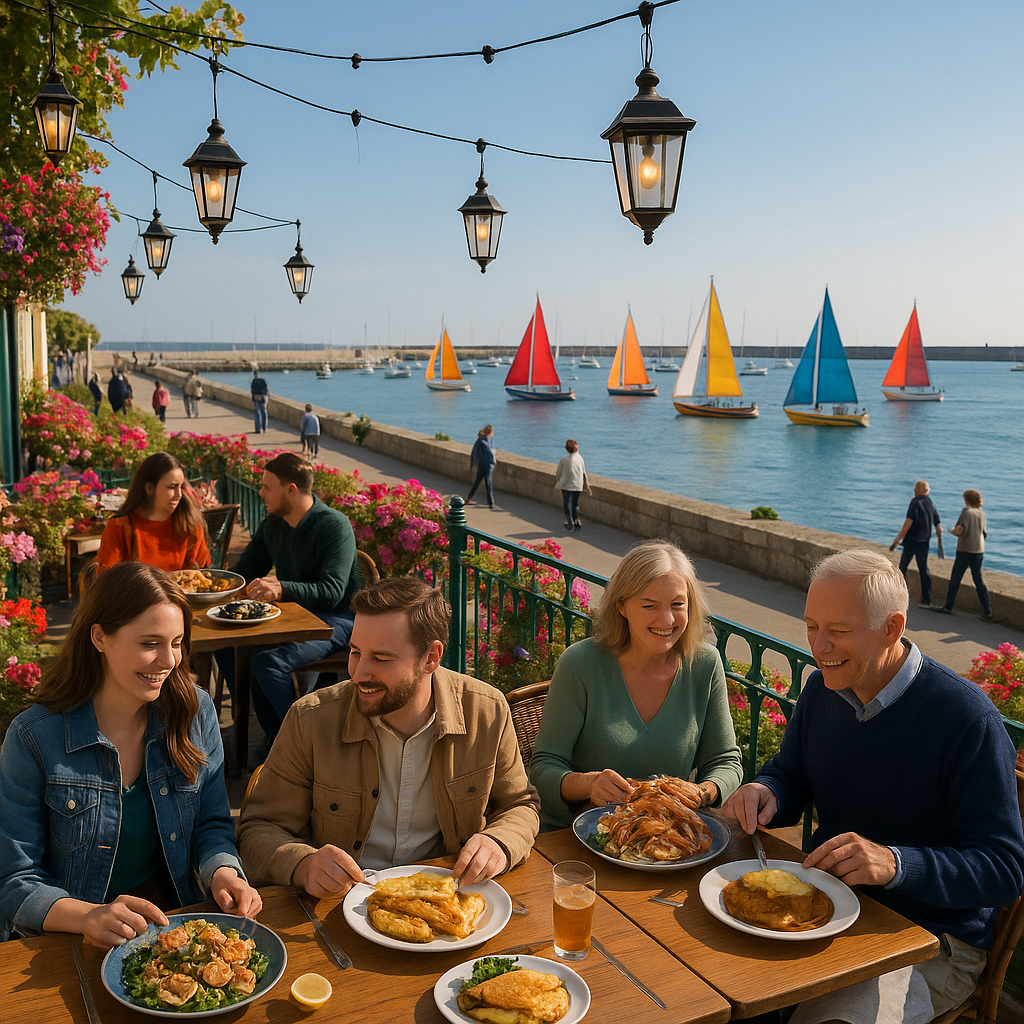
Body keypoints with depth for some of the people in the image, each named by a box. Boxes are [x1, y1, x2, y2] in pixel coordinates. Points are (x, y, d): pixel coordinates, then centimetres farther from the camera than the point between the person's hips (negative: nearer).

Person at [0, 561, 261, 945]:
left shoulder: (196, 712, -1)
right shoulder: (34, 737, -11)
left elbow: (212, 825, 6)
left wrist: (222, 873, -16)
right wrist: (88, 917, -27)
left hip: (174, 921, 2)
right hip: (70, 941, -1)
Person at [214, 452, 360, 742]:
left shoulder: (335, 526, -18)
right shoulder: (272, 524, 7)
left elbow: (332, 592, -28)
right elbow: (245, 571, 18)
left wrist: (281, 589, -43)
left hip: (335, 618, -8)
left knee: (267, 662, -29)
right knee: (225, 644, -11)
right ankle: (274, 734, -3)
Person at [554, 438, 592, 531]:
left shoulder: (563, 459, -10)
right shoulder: (579, 458, -1)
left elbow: (558, 473, -1)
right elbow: (584, 472, 5)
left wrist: (556, 482, 18)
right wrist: (587, 485, 14)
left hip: (567, 485, -3)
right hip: (578, 485, 3)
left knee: (567, 503, 5)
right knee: (575, 504, 14)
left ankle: (570, 523, 2)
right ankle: (577, 522, 14)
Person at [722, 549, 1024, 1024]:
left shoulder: (968, 719, -20)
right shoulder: (822, 688, 0)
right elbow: (789, 775, 13)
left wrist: (895, 863, -35)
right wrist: (765, 794, -11)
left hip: (929, 943, -5)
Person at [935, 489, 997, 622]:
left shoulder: (966, 511, -11)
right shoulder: (982, 514, 7)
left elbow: (959, 530, -18)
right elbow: (984, 533, 11)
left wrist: (951, 531, 2)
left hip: (965, 550, -6)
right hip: (979, 551, 6)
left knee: (955, 579, 6)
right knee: (978, 580, 9)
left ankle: (948, 607, 15)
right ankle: (987, 612, 5)